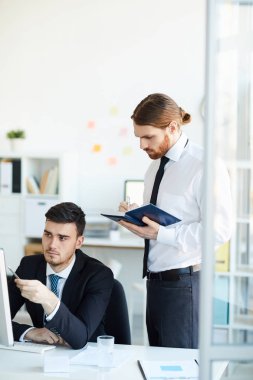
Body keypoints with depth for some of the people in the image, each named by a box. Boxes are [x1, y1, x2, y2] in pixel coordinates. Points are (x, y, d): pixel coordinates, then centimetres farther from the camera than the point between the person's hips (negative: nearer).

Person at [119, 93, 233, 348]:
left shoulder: (204, 166, -13)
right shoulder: (155, 166, 14)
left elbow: (219, 230, -19)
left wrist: (160, 233, -22)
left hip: (183, 283, -8)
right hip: (155, 280, 8)